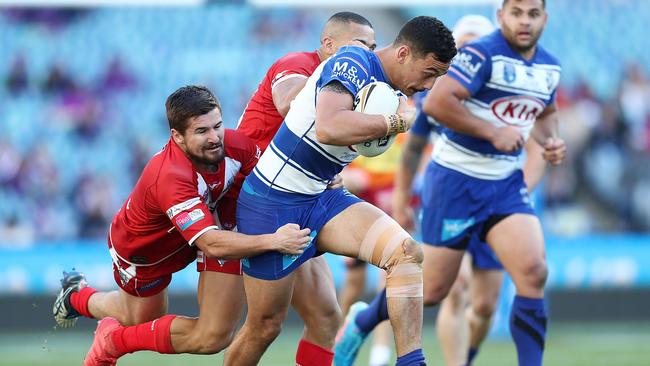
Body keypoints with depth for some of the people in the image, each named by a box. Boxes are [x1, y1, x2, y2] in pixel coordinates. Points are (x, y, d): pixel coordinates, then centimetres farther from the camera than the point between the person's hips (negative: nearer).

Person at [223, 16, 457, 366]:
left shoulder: (391, 91, 8)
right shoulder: (352, 63, -19)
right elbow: (329, 128, -37)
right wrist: (397, 120, -27)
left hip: (322, 196, 8)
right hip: (272, 202, -8)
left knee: (406, 252, -16)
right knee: (264, 327, 2)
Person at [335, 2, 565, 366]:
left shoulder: (550, 67, 6)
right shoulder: (482, 53, -17)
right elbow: (435, 102, -27)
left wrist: (551, 140, 5)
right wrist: (492, 131, -25)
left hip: (506, 185, 6)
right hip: (456, 181, -5)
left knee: (533, 273, -16)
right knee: (433, 289, 3)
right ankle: (362, 322, 31)